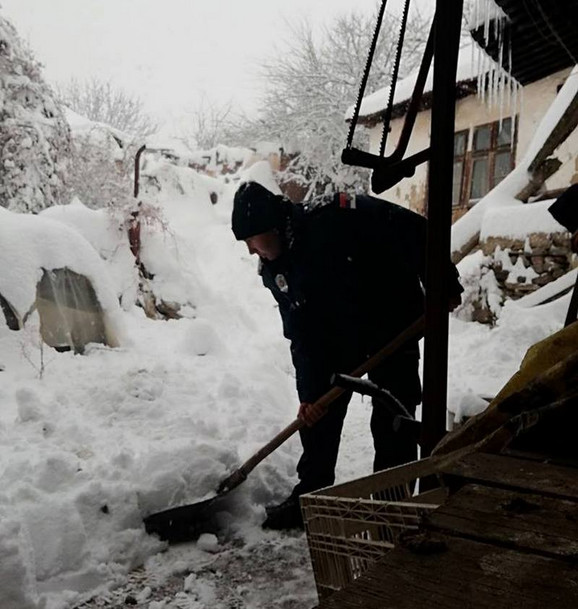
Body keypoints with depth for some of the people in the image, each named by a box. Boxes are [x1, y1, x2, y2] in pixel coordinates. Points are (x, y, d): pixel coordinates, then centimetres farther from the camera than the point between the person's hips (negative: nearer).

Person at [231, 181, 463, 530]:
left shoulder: (340, 218, -28)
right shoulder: (275, 272, -8)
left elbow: (416, 231, -22)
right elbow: (300, 335, -5)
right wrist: (309, 393, -11)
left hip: (392, 326, -5)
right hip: (335, 338, 6)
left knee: (392, 423, -2)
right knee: (318, 416, 8)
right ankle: (309, 497, 23)